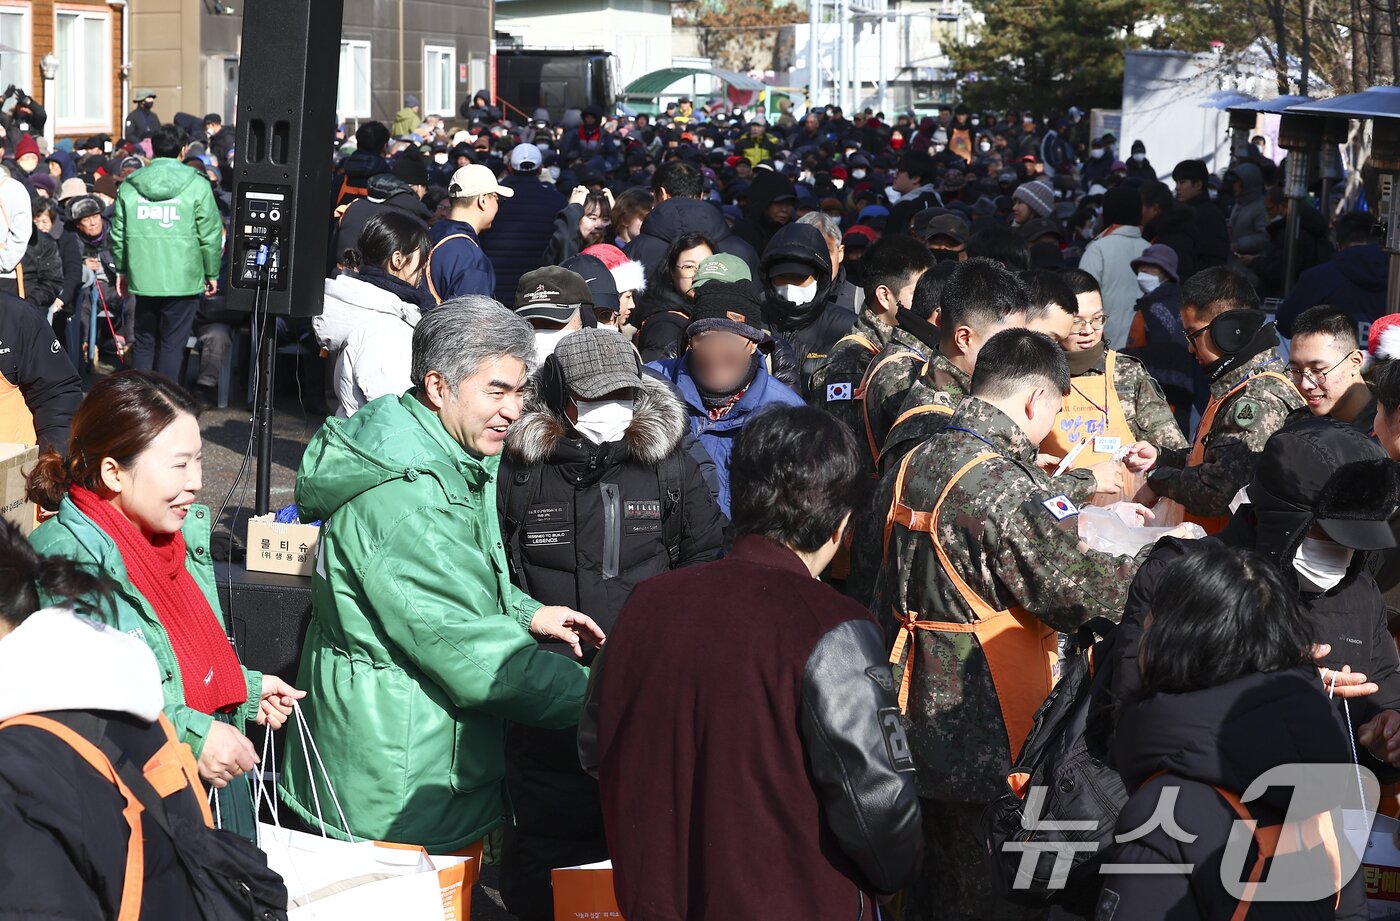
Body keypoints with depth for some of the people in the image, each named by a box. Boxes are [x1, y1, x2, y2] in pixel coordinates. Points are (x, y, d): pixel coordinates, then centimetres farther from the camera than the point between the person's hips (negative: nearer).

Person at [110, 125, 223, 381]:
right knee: (172, 345, 2)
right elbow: (210, 234, -4)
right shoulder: (197, 185, -4)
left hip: (142, 278, 3)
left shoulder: (129, 185, 6)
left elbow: (118, 233, 9)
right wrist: (212, 273, 6)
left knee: (144, 342, 14)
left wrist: (122, 270, 20)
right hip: (183, 279, -3)